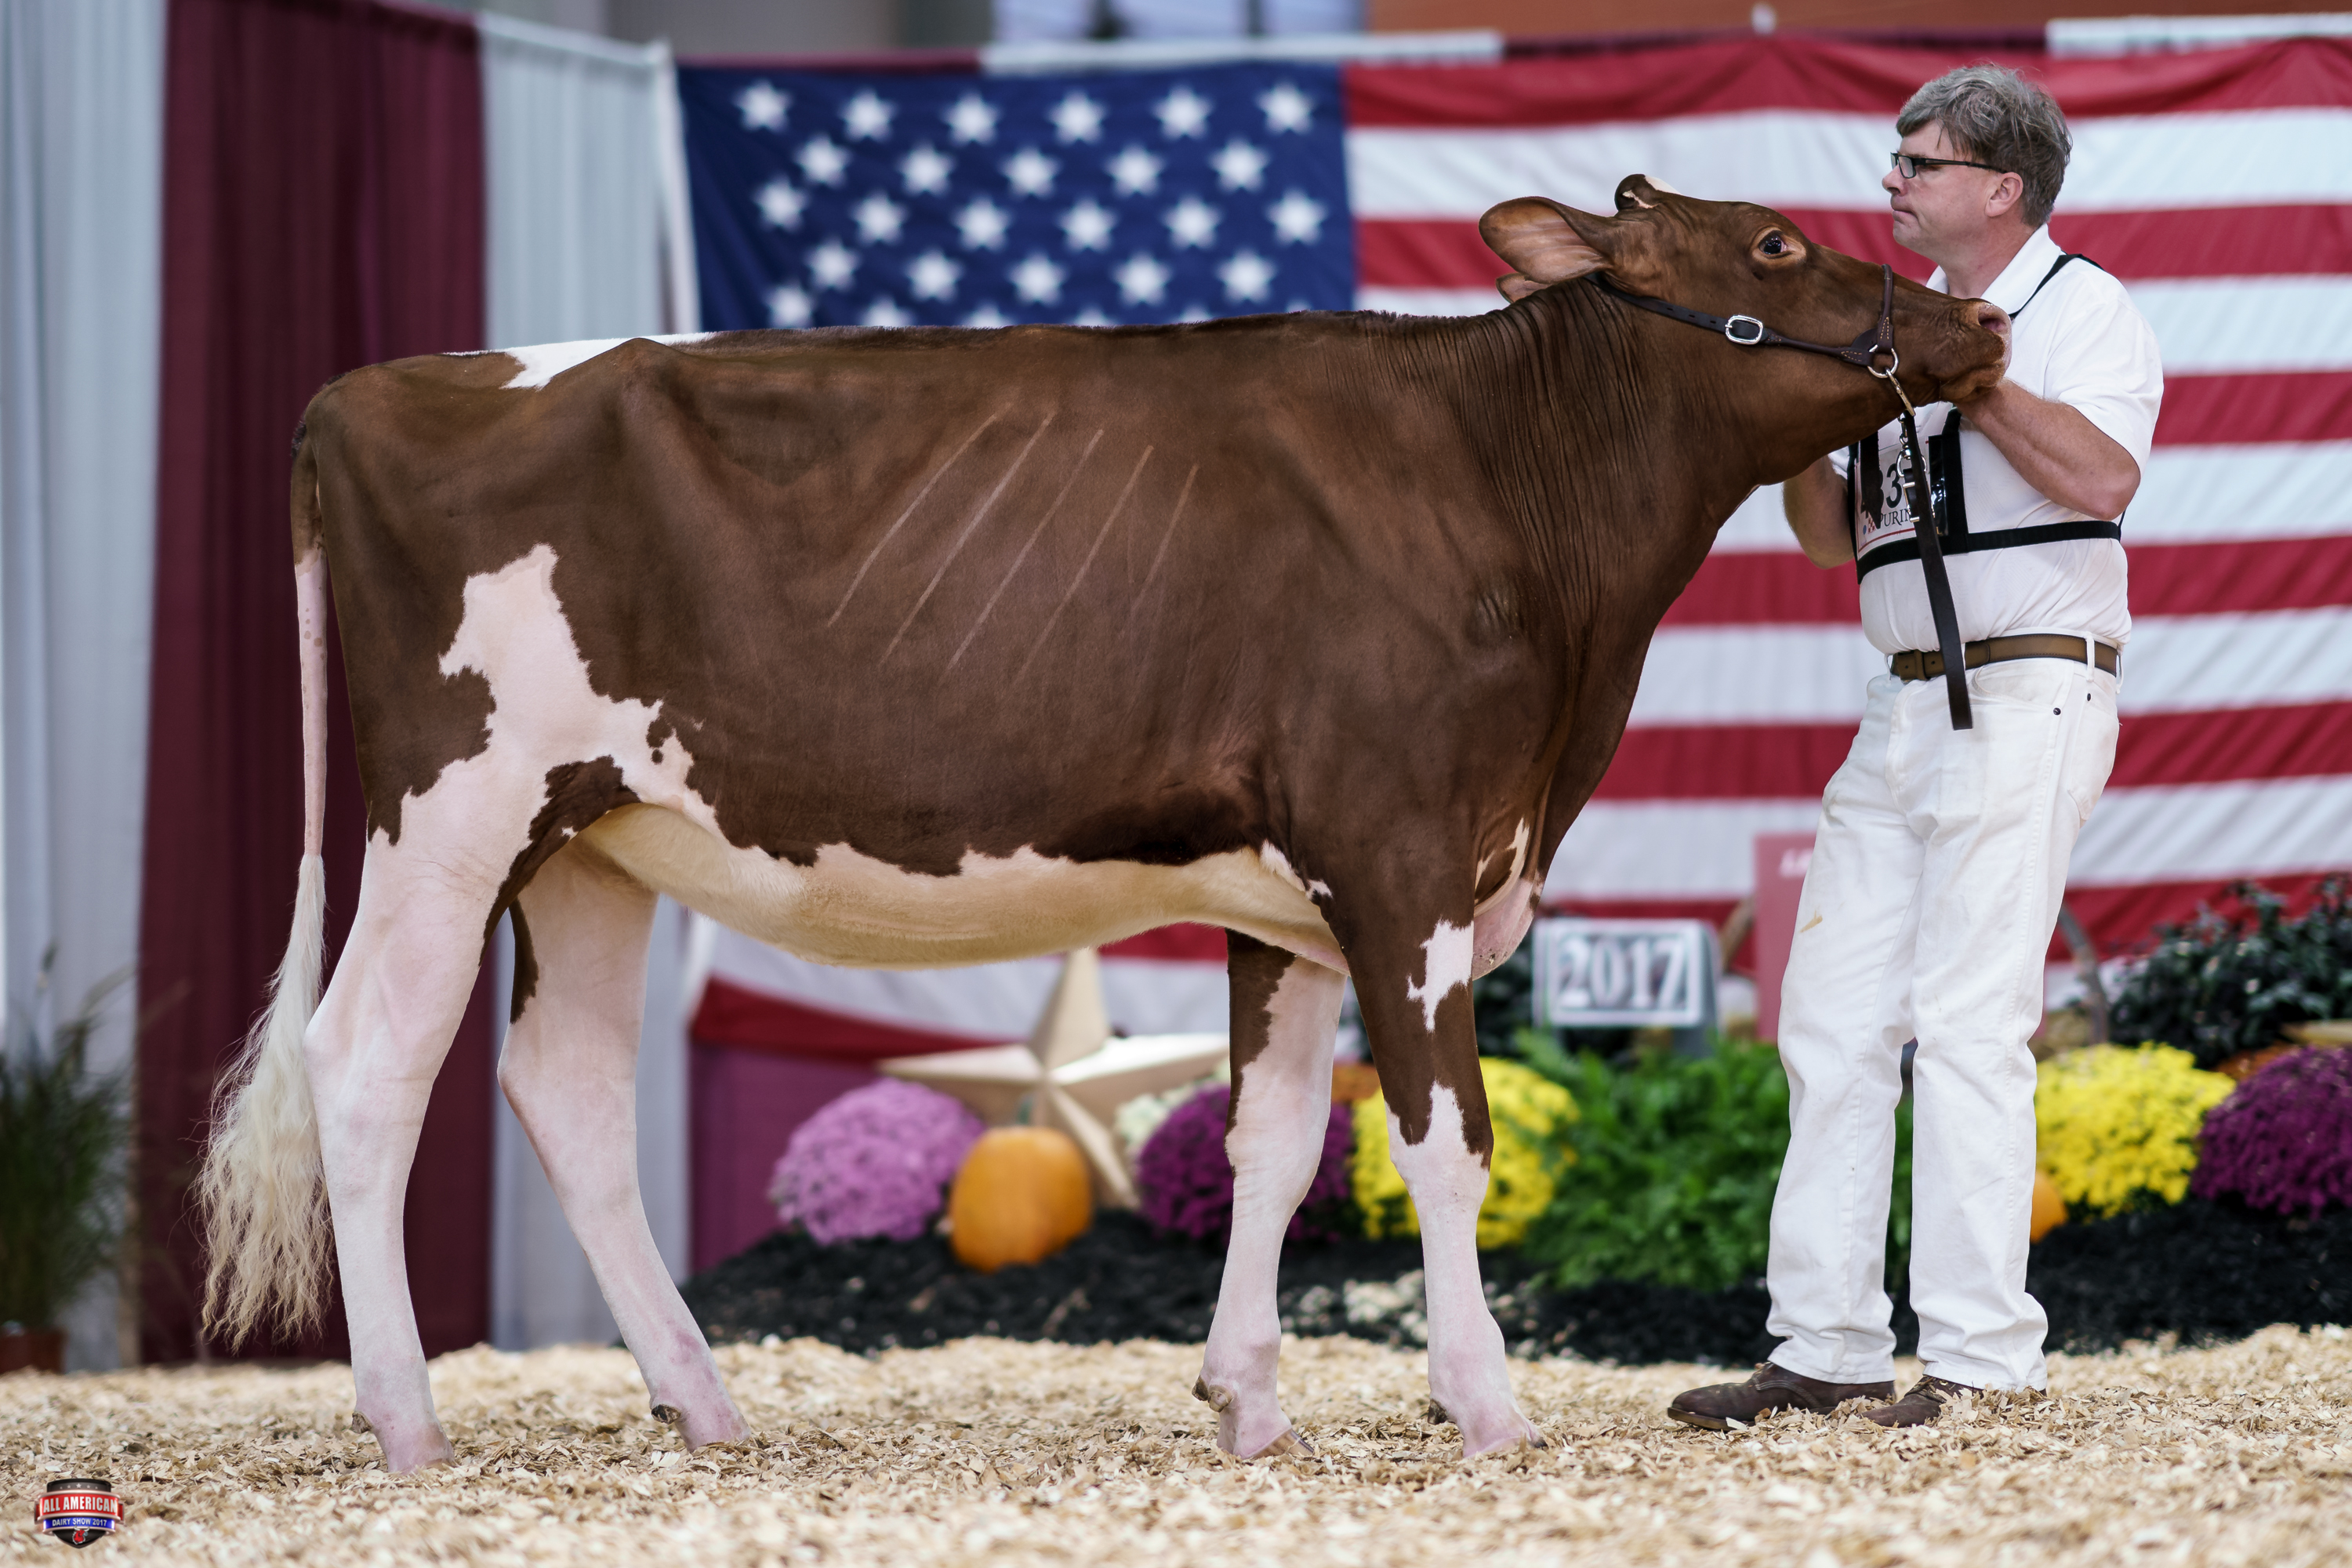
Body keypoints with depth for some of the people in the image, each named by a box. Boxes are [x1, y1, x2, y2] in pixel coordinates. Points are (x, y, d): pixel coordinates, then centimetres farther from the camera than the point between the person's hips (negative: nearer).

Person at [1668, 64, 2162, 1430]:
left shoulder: (2081, 308, -3)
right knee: (1836, 1016, 4)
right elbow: (1834, 536, 20)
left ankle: (1980, 1360, -11)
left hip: (2028, 697, -8)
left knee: (1968, 1021, -12)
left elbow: (2104, 474, -20)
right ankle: (1829, 1346, 8)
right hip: (1909, 706, 8)